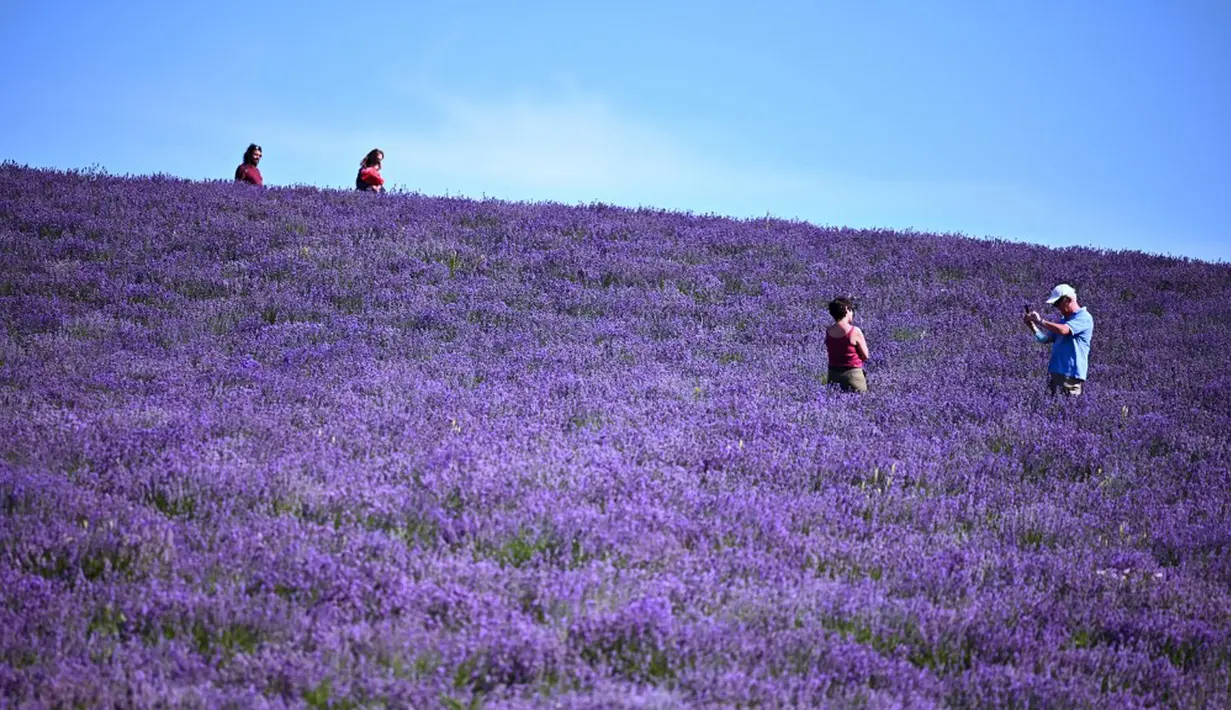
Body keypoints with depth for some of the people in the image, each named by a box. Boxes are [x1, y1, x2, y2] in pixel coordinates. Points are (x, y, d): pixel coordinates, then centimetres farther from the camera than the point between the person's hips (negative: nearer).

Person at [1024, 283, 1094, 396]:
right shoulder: (1064, 319, 19)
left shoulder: (1084, 317, -9)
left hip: (1071, 374, -9)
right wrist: (1032, 326, 4)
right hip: (1055, 371, 9)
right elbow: (1046, 338, 21)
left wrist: (1040, 321, -15)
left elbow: (1063, 330, -24)